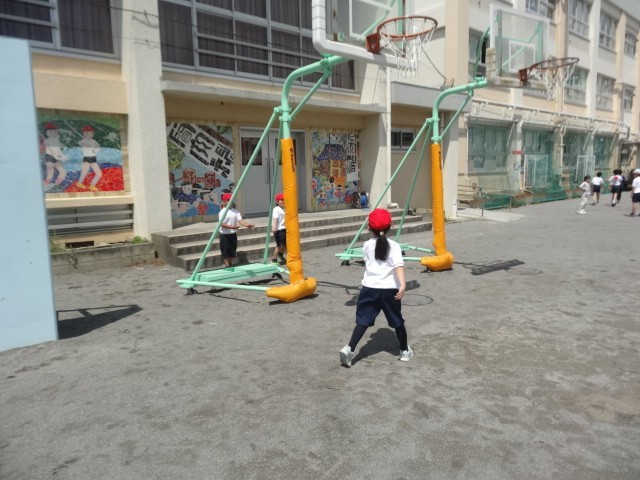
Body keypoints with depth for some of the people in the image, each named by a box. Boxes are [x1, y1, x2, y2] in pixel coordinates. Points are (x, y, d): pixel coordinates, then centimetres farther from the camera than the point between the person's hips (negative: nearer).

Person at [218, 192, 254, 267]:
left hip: (233, 234, 5)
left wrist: (247, 225, -22)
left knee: (232, 251, 13)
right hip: (224, 235, -5)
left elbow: (240, 220, -4)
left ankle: (231, 265, 26)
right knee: (225, 252, 1)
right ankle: (227, 265, 9)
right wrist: (231, 227, -30)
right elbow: (222, 224, -17)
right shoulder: (222, 212, -10)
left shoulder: (235, 211, 6)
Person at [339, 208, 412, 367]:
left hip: (369, 288, 2)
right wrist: (402, 284, -28)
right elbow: (398, 266, -17)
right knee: (397, 321, 15)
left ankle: (349, 349, -9)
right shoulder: (394, 246, -2)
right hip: (389, 289, -1)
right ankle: (405, 351, 29)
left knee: (363, 320, 5)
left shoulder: (367, 246, 7)